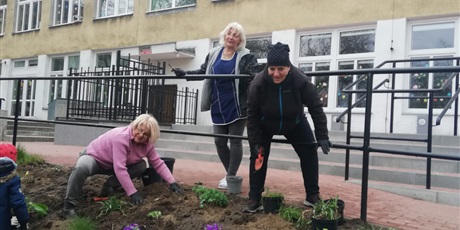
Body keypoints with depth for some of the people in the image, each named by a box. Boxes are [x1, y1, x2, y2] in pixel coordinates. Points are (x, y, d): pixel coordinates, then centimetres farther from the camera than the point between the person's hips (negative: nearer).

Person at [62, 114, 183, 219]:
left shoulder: (147, 144, -15)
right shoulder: (121, 137, -36)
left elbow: (158, 163, -11)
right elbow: (120, 169, -41)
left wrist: (172, 182, -22)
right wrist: (133, 193, -42)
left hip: (110, 165, 6)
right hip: (93, 156, -6)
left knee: (141, 166, -14)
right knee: (81, 168, -40)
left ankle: (109, 186, -1)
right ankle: (69, 206, -25)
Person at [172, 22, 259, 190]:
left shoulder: (245, 56, -3)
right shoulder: (214, 54, 10)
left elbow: (254, 75, -11)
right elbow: (203, 72, 19)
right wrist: (184, 73, 9)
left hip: (237, 106, -5)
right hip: (218, 107, 5)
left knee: (235, 141, 2)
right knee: (219, 141, 8)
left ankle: (231, 176, 14)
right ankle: (231, 174, 26)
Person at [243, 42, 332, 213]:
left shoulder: (301, 81, -34)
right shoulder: (258, 84, -33)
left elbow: (315, 108, -22)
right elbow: (252, 115, -21)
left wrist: (322, 136, -24)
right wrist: (255, 141, -21)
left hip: (294, 123, 1)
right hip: (265, 125, -1)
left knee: (309, 153, -1)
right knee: (257, 156, -5)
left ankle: (313, 195, 14)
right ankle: (254, 199, 5)